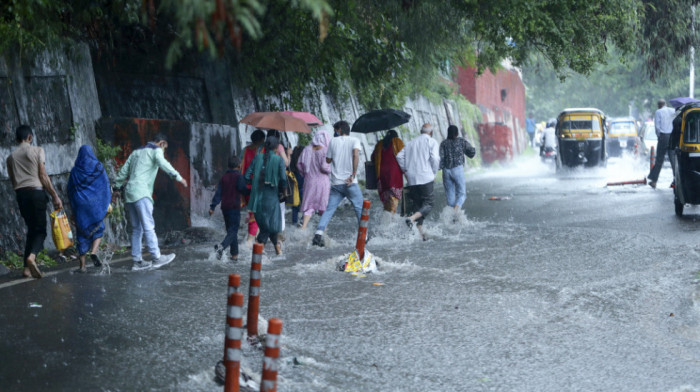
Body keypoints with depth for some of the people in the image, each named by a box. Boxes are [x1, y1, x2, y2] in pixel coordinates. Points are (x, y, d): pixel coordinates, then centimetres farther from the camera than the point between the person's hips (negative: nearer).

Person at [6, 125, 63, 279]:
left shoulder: (11, 157, 14)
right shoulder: (37, 151, 2)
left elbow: (13, 181, 13)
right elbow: (43, 175, -5)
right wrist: (55, 195, -4)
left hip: (21, 193, 4)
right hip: (36, 191, -4)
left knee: (31, 229, 14)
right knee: (40, 229, -1)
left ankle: (27, 267, 5)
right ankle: (32, 256, -30)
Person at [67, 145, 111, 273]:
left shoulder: (75, 170, 3)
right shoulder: (98, 167, 1)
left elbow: (70, 190, 5)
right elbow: (106, 185, -1)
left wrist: (73, 209, 14)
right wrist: (107, 204, 5)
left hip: (80, 204, 1)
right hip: (95, 204, -1)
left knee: (82, 233, 5)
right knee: (98, 229, 14)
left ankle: (82, 265, 1)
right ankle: (93, 252, -13)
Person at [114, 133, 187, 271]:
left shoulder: (136, 152, 26)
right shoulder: (156, 150, 3)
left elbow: (123, 171, 27)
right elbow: (163, 163, -18)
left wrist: (117, 187, 34)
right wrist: (178, 177, -25)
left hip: (129, 192, 8)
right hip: (141, 192, -8)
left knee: (136, 228, 9)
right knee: (148, 226, -10)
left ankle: (137, 261, 8)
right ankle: (156, 258, -12)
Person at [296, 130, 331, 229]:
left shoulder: (307, 149, 3)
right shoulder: (324, 150, -13)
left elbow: (299, 165, 5)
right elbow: (324, 166, -19)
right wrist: (330, 169, 1)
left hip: (309, 181, 4)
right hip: (322, 181, -4)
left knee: (309, 206, 8)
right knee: (325, 206, 12)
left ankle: (303, 227, -9)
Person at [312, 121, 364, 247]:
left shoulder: (333, 141, 7)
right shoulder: (354, 141, 1)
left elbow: (328, 160, 15)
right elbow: (356, 155, -17)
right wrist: (353, 174, -15)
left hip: (336, 183, 2)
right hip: (350, 183, -2)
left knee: (329, 209, 4)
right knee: (360, 208, 9)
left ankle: (319, 233, -11)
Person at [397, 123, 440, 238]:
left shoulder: (411, 143, 18)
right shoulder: (432, 142, 3)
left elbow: (399, 156, 9)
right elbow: (435, 158, -11)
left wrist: (406, 171, 13)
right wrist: (434, 173, 1)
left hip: (411, 180, 5)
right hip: (425, 178, -5)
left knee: (417, 205, 11)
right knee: (428, 204, -1)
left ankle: (420, 232, 4)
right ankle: (412, 218, -27)